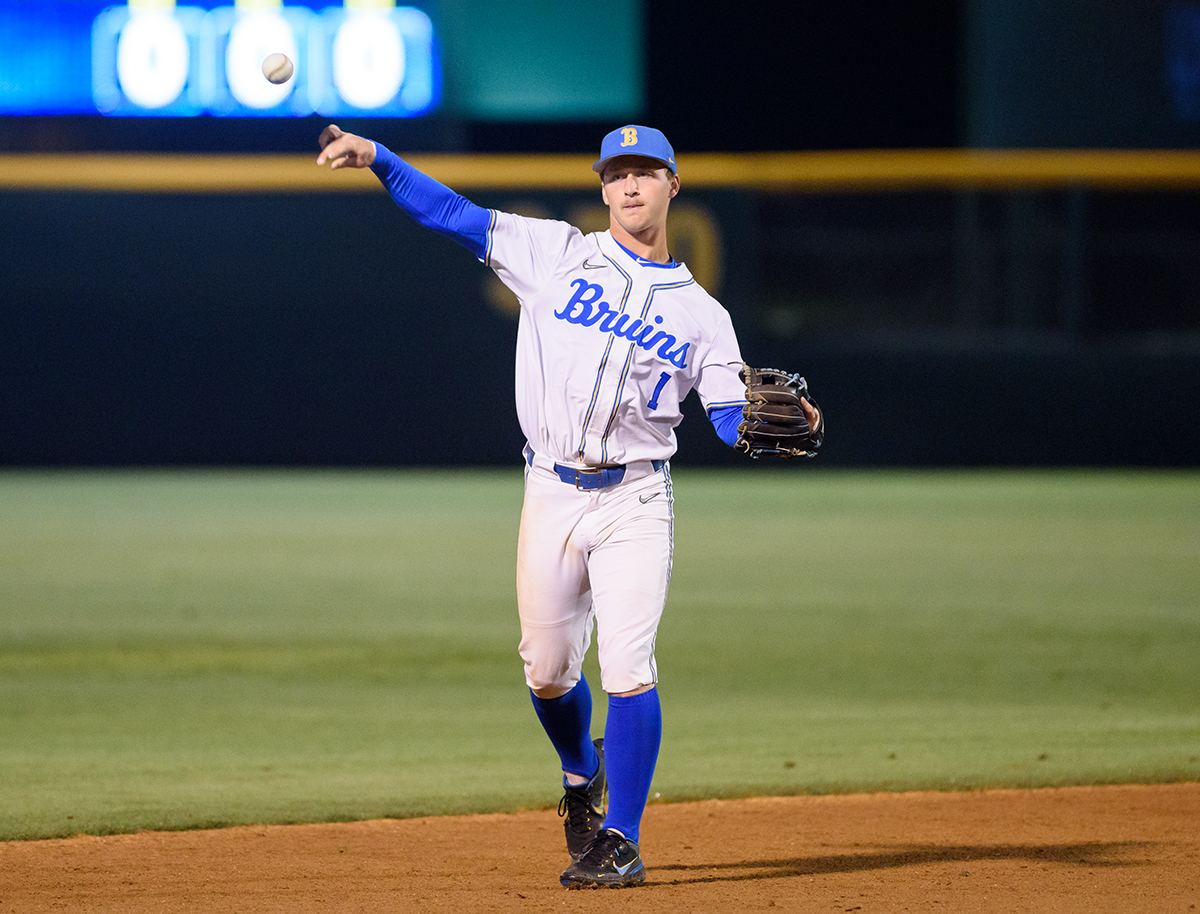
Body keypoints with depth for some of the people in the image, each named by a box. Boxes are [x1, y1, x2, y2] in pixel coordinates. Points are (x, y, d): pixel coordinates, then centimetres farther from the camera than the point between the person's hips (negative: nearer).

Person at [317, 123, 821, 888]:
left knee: (628, 667, -14)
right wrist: (376, 157, -11)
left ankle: (621, 841, -6)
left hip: (634, 501, -1)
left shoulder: (700, 313, 7)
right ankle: (583, 775, 39)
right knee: (548, 672, 8)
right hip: (552, 496, 1)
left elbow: (733, 417, 0)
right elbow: (454, 213, 1)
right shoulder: (558, 255, 7)